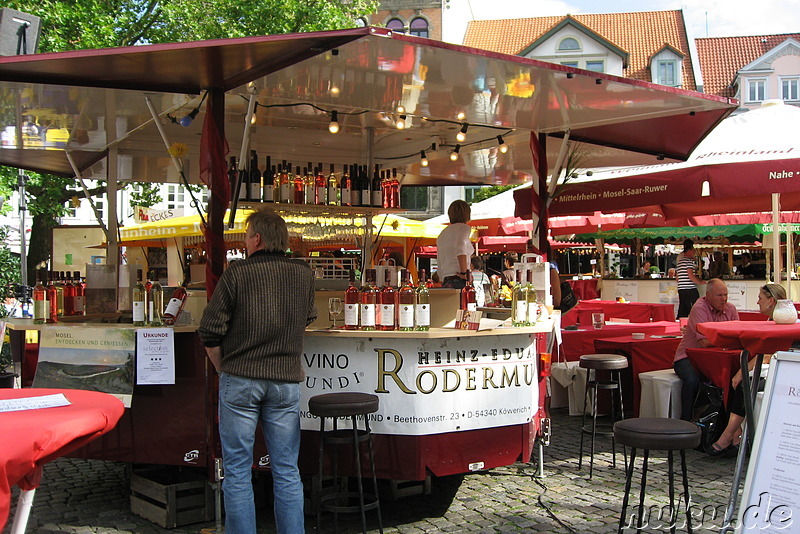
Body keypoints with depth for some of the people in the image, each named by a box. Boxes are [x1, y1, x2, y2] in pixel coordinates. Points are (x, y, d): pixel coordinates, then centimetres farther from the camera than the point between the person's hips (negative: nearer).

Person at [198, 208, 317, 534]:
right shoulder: (304, 275, 4)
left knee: (237, 470, 6)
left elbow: (210, 332, -6)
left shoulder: (237, 273, -6)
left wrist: (224, 369, 8)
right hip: (286, 380, 3)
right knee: (286, 470, 10)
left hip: (240, 380, -3)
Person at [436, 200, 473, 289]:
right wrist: (464, 273, -16)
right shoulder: (464, 227, 3)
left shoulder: (442, 234, 23)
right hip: (459, 280, -7)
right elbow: (460, 249, -18)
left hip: (445, 282, 7)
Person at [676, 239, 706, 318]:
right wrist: (700, 282, -3)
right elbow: (690, 275, -16)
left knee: (682, 311, 7)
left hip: (681, 289, 8)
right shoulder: (689, 260, -9)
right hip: (690, 289, -8)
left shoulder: (679, 262, 17)